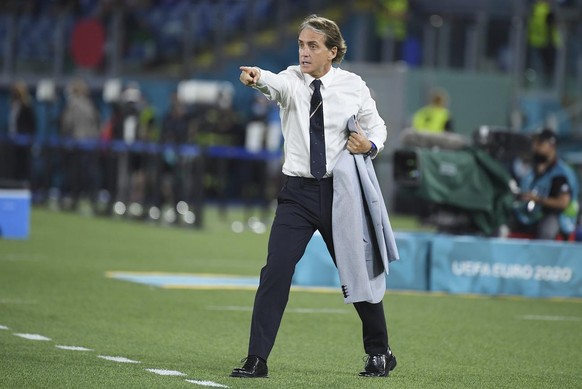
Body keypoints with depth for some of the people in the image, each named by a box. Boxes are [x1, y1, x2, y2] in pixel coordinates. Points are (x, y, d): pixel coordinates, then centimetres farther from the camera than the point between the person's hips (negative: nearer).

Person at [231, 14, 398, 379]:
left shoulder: (353, 86, 0)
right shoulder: (293, 80, -4)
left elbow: (377, 126, 12)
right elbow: (277, 84, -28)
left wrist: (371, 145, -11)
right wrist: (258, 78, -52)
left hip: (340, 191, 0)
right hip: (298, 192, 0)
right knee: (275, 272, -12)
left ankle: (380, 353, 30)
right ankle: (257, 359, -6)